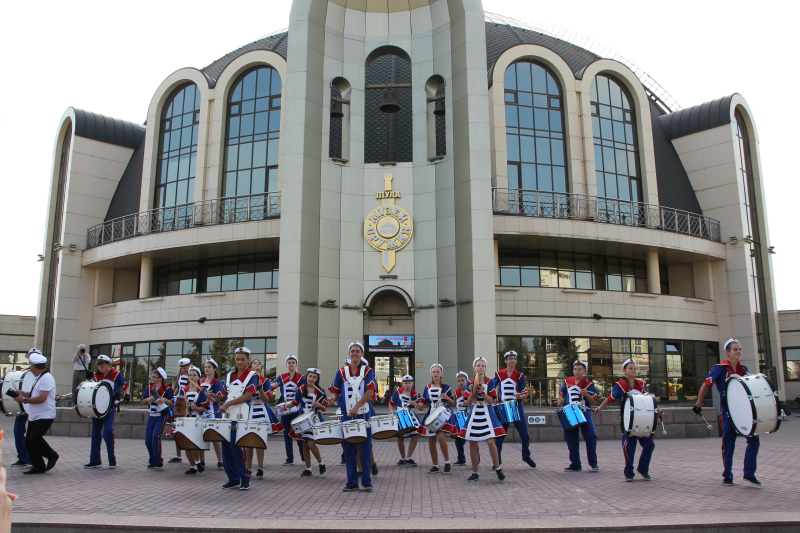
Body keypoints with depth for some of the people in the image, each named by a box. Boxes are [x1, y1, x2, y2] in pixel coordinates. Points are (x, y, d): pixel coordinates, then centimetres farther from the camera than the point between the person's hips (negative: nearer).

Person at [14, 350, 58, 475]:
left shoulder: (46, 378, -18)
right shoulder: (39, 378, 15)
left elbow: (41, 398, -23)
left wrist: (24, 400, -17)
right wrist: (24, 394, 7)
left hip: (45, 416, -10)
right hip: (34, 416, 10)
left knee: (34, 438, -18)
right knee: (29, 441, 6)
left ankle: (52, 456, 3)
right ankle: (38, 466, 13)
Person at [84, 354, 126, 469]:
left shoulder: (117, 375, -3)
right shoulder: (96, 375, 9)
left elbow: (124, 387, 4)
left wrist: (118, 394, -13)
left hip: (110, 407, -5)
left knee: (108, 431, -16)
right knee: (95, 433, 7)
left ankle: (112, 460, -6)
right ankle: (95, 460, 15)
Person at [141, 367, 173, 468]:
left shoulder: (167, 389, -7)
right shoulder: (149, 387, 7)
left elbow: (172, 403, -7)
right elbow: (142, 402, 11)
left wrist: (164, 399, -25)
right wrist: (148, 399, -10)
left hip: (161, 416, -6)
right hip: (151, 416, 6)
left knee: (156, 435, -21)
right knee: (148, 440, 5)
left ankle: (158, 461, -11)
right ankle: (152, 461, 24)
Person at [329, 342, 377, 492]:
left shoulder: (368, 371, 3)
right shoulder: (342, 372, 9)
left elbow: (370, 391, -8)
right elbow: (335, 390, 10)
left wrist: (357, 407, -18)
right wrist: (333, 397, -14)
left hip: (364, 413, -2)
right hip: (347, 414, 2)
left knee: (365, 446, 1)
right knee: (349, 448, 5)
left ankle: (366, 481, 10)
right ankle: (352, 482, 13)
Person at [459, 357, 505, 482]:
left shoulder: (490, 382, 0)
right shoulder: (470, 383, 3)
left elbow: (491, 401, -6)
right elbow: (468, 403, -1)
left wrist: (482, 392, -21)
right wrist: (472, 392, -17)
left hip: (486, 414, -2)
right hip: (474, 414, 2)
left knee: (491, 441, -13)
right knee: (472, 444, 3)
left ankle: (498, 469, 6)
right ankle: (475, 473, 14)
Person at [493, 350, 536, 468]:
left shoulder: (520, 376, 3)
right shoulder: (499, 374, 4)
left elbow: (525, 394, -1)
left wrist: (520, 396, -22)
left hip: (517, 407, 0)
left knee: (525, 434, 3)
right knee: (500, 435, 1)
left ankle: (526, 457, 25)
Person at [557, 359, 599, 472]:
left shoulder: (589, 385, -2)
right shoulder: (567, 382, 6)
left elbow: (594, 402, -4)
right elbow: (561, 393, 23)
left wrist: (586, 394, -21)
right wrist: (561, 400, 2)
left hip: (584, 413, -3)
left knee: (591, 436, -13)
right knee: (571, 439, 4)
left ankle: (593, 462, 4)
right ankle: (575, 464, 16)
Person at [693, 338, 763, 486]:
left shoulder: (744, 369, 6)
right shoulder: (720, 368, -10)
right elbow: (706, 385, -6)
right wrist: (698, 405, -6)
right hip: (728, 410, -5)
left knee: (754, 439, -1)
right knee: (729, 444, 3)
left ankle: (749, 474, 14)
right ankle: (727, 476, 17)